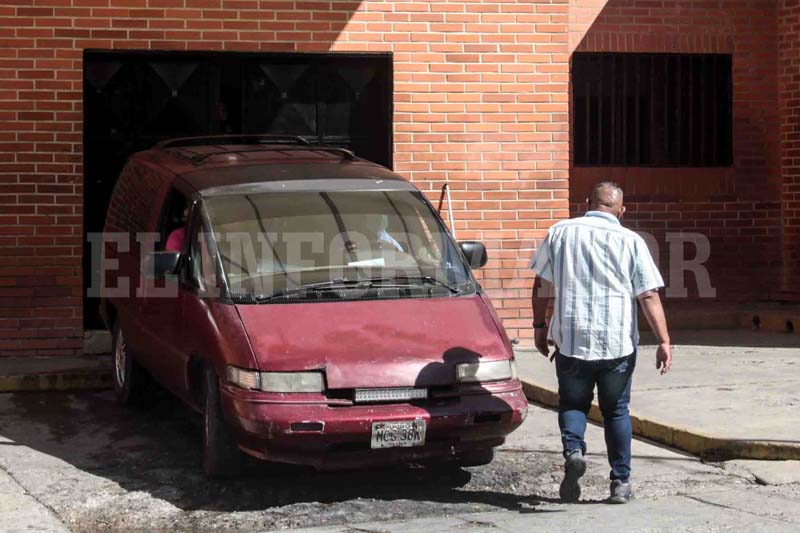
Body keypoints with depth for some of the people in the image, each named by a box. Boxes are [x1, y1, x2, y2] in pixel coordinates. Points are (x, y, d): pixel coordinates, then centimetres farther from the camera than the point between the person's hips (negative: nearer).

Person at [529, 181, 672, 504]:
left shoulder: (560, 233, 3)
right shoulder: (630, 242, -1)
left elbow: (542, 285, 6)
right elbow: (649, 296, -5)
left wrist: (539, 326, 16)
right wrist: (664, 341, -4)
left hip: (571, 341, 0)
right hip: (618, 344, 0)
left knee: (572, 403, 16)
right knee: (616, 411, 13)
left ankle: (573, 450, -11)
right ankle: (621, 481, 13)